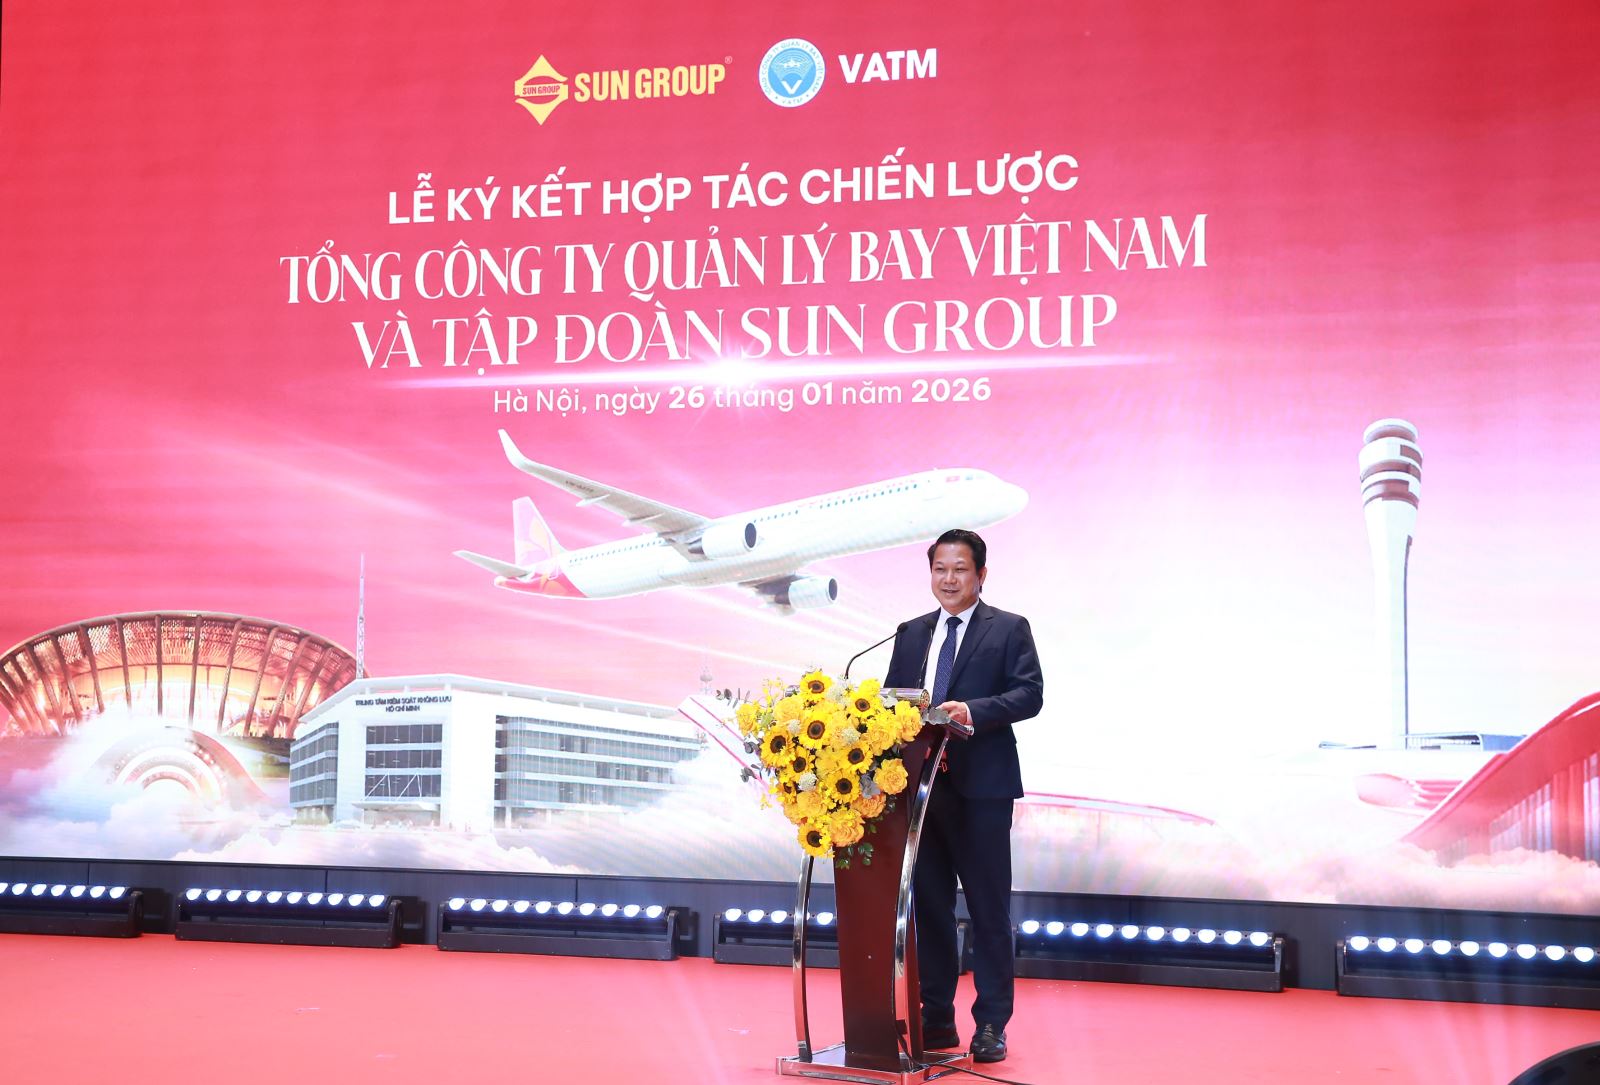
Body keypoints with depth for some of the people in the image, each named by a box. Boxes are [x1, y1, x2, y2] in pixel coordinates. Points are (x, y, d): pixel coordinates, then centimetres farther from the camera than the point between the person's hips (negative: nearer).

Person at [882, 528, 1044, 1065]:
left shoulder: (1009, 629, 2)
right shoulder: (912, 634, 16)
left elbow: (1030, 694, -9)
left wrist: (975, 711, -24)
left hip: (981, 787, -5)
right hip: (920, 785, 5)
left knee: (989, 909, 0)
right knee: (929, 905, 10)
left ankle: (991, 1025, 8)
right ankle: (936, 1019, 19)